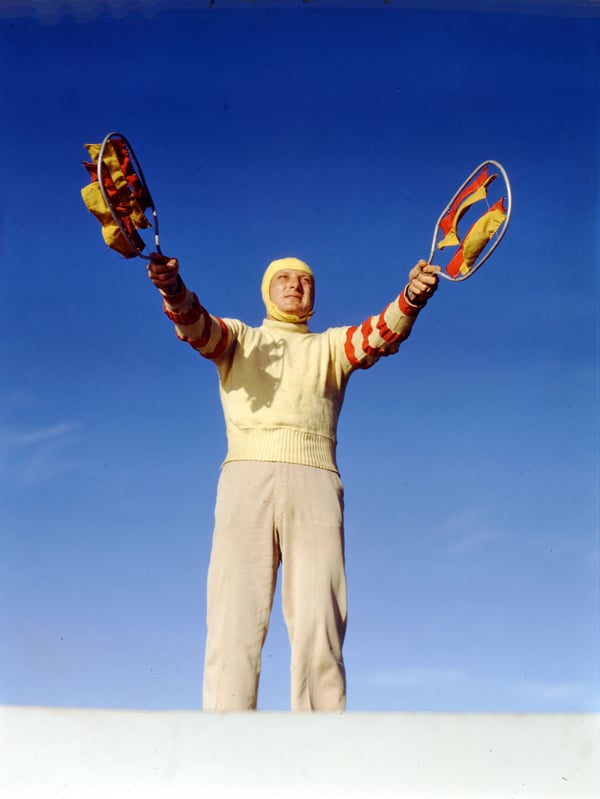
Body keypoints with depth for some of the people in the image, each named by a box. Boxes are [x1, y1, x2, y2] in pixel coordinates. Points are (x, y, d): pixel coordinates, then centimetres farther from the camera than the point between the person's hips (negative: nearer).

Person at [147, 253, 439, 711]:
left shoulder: (332, 346, 24)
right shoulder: (238, 338, 23)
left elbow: (382, 334, 4)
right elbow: (196, 325, 1)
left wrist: (411, 299, -19)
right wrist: (175, 291, -23)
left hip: (314, 484, 1)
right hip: (246, 479, 0)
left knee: (318, 626, -9)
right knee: (234, 622, -10)